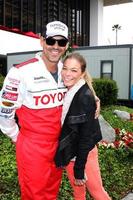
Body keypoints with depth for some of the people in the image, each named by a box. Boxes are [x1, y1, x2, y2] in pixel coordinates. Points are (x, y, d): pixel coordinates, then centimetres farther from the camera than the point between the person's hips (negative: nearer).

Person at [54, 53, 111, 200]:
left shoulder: (85, 97, -22)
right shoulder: (65, 92, 0)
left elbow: (86, 136, -21)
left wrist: (79, 170, -17)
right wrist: (61, 157, 12)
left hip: (84, 154, -6)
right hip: (68, 153, 7)